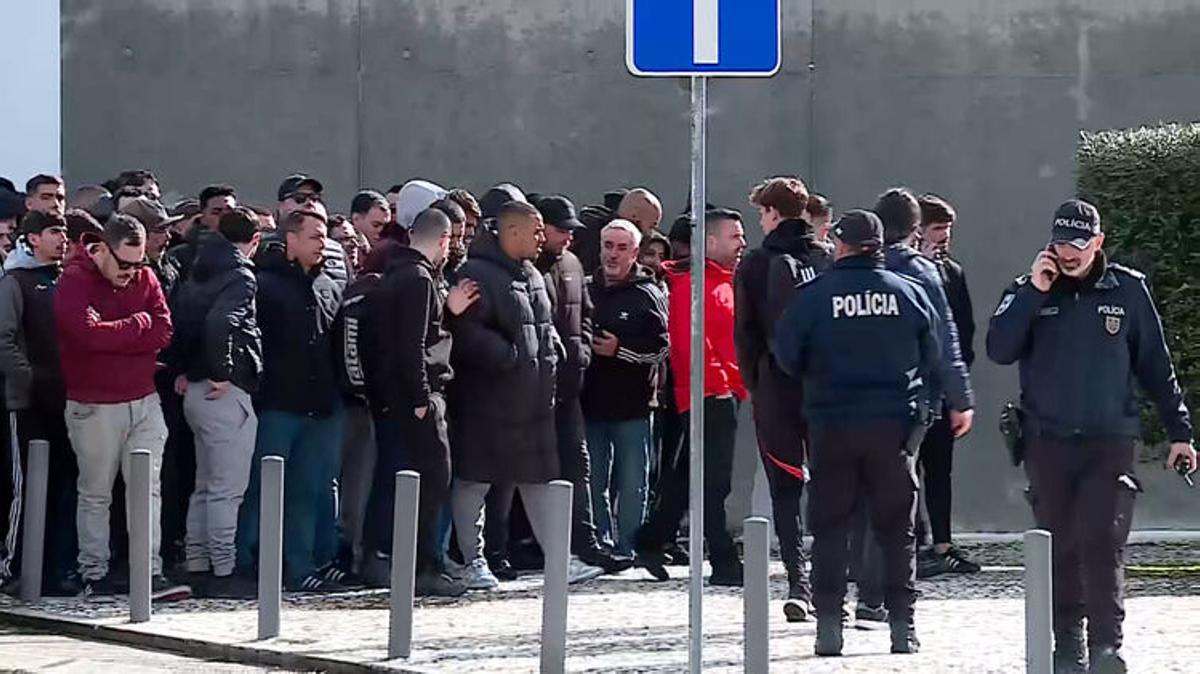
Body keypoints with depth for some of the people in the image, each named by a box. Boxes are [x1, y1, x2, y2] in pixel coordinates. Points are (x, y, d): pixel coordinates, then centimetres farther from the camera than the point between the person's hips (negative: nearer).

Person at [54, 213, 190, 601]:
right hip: (94, 405, -4)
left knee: (149, 489, -1)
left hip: (143, 399, 4)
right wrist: (139, 324, -11)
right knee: (95, 494, 5)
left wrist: (113, 336, -14)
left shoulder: (145, 278, 5)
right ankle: (94, 575, 13)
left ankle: (151, 573, -2)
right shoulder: (75, 281, -11)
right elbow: (89, 334, -25)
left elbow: (163, 332, -5)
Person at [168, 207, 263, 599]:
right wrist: (221, 373, -20)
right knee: (227, 488, -5)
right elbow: (219, 322, -30)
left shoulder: (200, 272, 13)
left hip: (196, 390, 9)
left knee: (206, 486, 16)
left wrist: (182, 370, 15)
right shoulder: (241, 277, -14)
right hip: (227, 392, -9)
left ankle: (197, 567, 20)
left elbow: (180, 317, 17)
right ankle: (222, 573, -4)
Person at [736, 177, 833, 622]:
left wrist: (755, 383, 7)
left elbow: (745, 333, -4)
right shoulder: (828, 260, 2)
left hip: (777, 388, -2)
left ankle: (799, 581, -10)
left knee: (785, 489, 2)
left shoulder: (757, 264, -3)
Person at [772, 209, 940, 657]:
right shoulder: (909, 293, 0)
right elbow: (933, 360, 5)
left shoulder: (815, 295, -6)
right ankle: (902, 624, 7)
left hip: (832, 422, -1)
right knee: (897, 527, 9)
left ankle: (829, 624, 0)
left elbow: (786, 355, -4)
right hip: (895, 422, 1)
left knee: (830, 527, 6)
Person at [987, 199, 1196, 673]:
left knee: (1103, 541, -14)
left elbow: (1156, 366, 10)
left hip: (1110, 442, -2)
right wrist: (1034, 293, -14)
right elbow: (999, 350, -9)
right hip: (1047, 442, 2)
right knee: (1059, 547, 6)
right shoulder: (1028, 291, 5)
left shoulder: (1128, 290, 4)